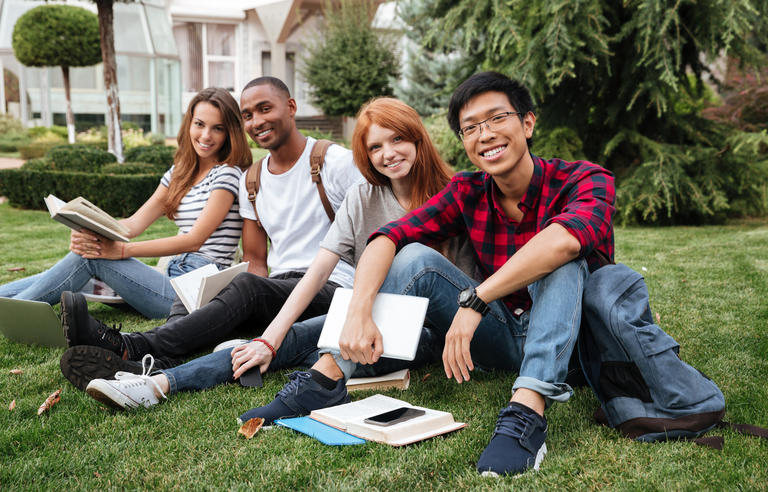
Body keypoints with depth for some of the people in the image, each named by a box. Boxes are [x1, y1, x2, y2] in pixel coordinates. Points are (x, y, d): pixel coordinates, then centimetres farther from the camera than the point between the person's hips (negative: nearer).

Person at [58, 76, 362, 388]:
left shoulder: (337, 162, -2)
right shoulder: (251, 181, 17)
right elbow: (254, 257, 17)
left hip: (329, 290, -6)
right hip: (277, 288, 6)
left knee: (247, 286, -33)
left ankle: (130, 347, -43)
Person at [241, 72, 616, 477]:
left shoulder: (586, 181, -16)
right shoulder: (468, 193, -3)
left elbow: (564, 241, -39)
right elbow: (387, 239, -15)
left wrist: (474, 300, -41)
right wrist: (359, 313, -32)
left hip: (570, 336, -3)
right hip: (502, 335, 4)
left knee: (561, 259, -32)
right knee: (414, 258, -13)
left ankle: (527, 413, -45)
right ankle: (326, 377, -20)